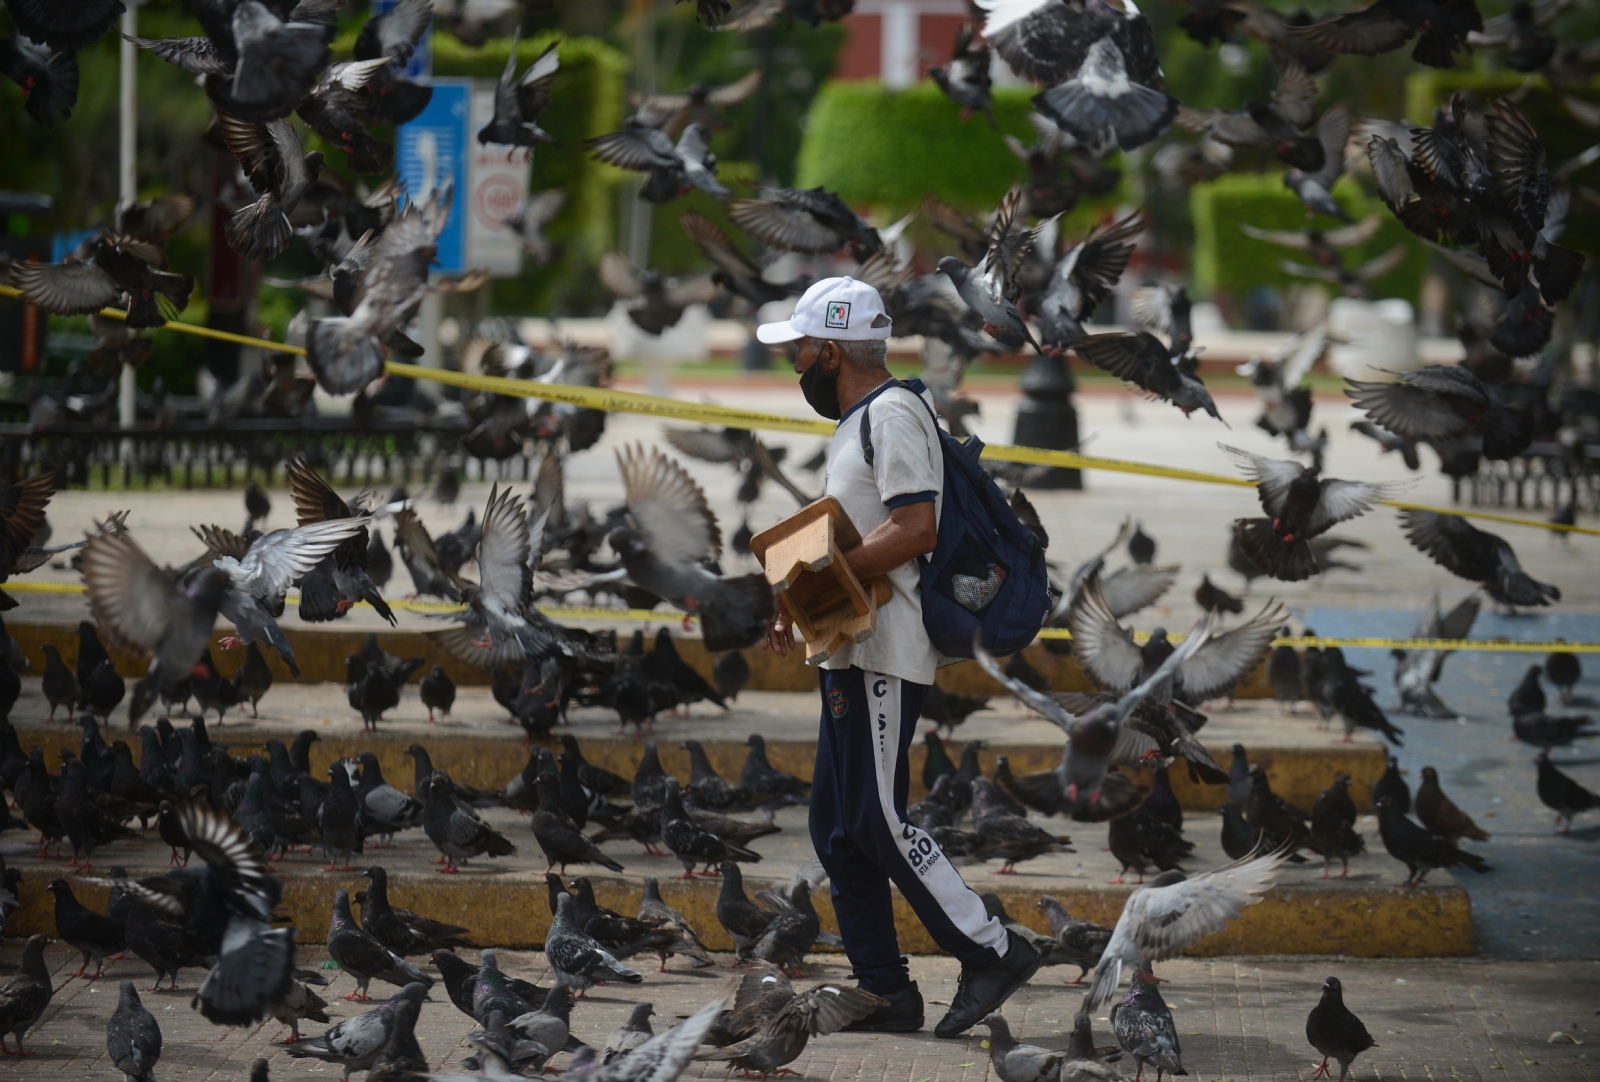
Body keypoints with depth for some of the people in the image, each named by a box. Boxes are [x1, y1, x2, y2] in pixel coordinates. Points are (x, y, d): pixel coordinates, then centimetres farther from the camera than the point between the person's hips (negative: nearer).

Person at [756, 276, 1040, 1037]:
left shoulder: (892, 411, -12)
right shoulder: (855, 421, 21)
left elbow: (914, 529, -22)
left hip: (887, 652, -11)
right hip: (851, 652, 11)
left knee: (878, 821, -12)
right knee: (838, 828, 8)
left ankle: (992, 952, -6)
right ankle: (884, 993, 10)